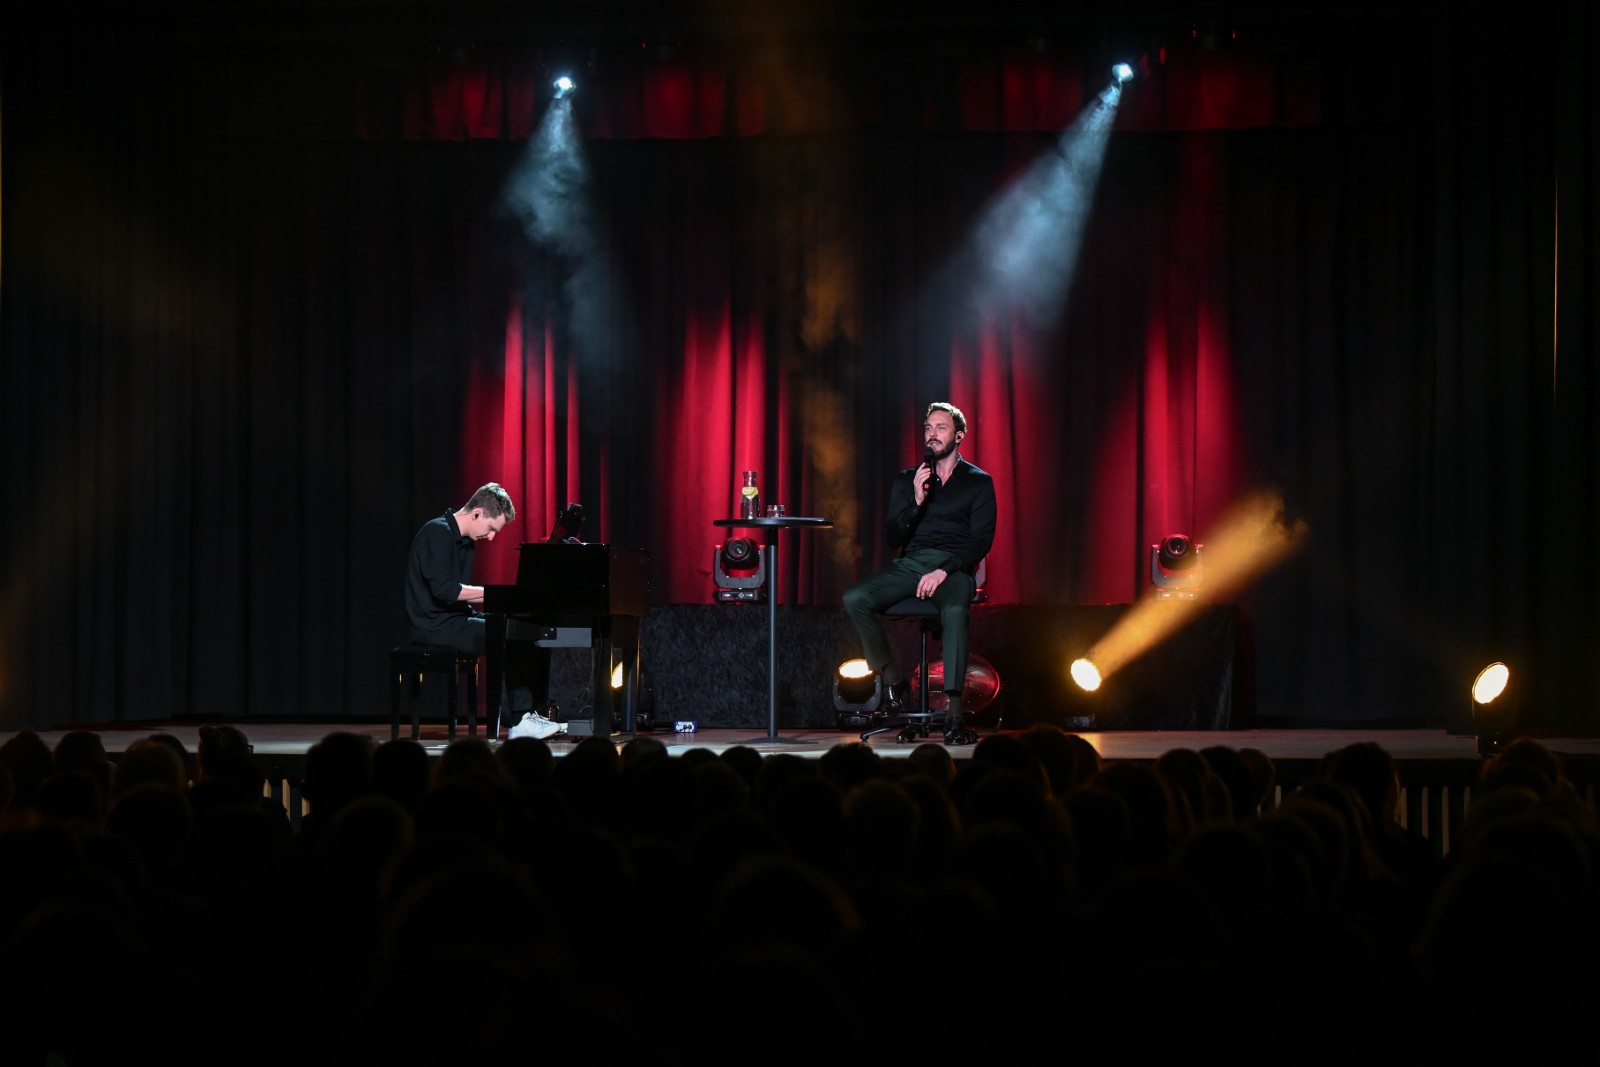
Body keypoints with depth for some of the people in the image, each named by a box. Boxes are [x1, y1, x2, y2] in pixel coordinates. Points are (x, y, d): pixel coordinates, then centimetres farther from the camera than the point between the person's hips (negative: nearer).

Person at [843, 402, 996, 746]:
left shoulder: (979, 482, 11)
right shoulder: (906, 480, 19)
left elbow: (981, 540, 0)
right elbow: (892, 538, 9)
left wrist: (944, 571, -16)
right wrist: (916, 501, -7)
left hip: (953, 566, -3)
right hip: (909, 563, 3)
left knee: (954, 610, -39)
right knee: (854, 598, -25)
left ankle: (954, 713, -43)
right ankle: (892, 676, -11)